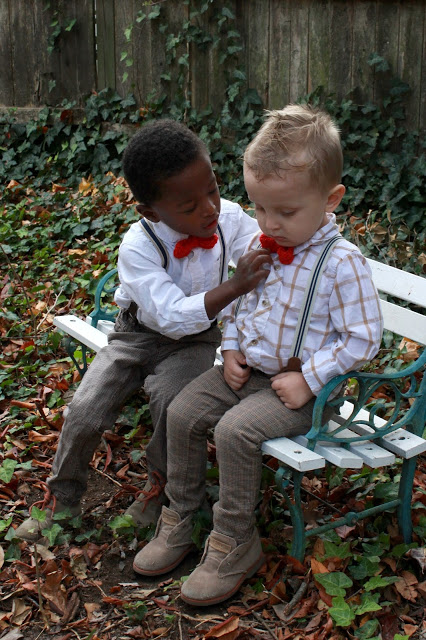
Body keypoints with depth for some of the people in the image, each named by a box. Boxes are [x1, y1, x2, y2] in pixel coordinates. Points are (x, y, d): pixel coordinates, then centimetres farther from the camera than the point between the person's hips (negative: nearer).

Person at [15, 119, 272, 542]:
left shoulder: (230, 219, -16)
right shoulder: (138, 247, -26)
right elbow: (173, 316, -34)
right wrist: (233, 287, -46)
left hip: (199, 337, 1)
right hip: (141, 333, 0)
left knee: (171, 395, -30)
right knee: (87, 409, -16)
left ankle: (161, 485, -1)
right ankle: (62, 499, 12)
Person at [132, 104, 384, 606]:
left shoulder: (342, 264, -19)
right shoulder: (258, 246, 3)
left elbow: (362, 338, -16)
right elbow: (233, 302, 17)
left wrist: (308, 380, -19)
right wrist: (231, 349, 1)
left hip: (299, 385, -7)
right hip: (246, 370, 7)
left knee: (235, 430, -26)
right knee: (183, 411, -6)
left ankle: (235, 543, -7)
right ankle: (179, 517, 11)